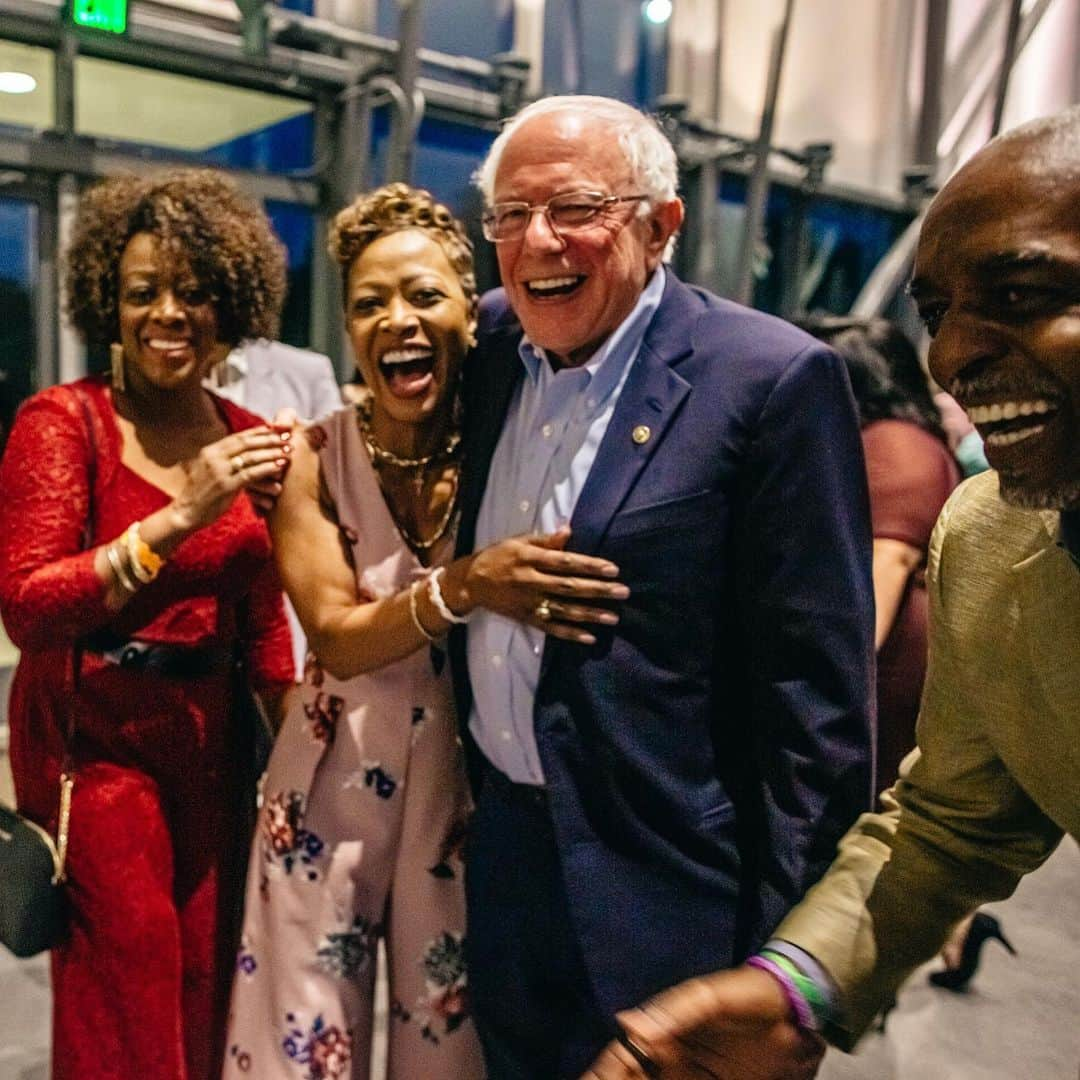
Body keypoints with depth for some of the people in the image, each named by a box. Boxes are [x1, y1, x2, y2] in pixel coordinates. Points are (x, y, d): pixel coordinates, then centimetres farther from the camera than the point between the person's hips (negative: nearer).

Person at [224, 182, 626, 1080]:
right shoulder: (311, 458, -7)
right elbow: (336, 636, -17)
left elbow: (547, 603, -4)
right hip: (333, 786, 0)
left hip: (466, 785, 0)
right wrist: (463, 587, -32)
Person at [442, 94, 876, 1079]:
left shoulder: (774, 378, -16)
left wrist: (785, 941, -13)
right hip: (503, 858, 6)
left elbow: (820, 689, -16)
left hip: (662, 893, -6)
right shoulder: (493, 346, 2)